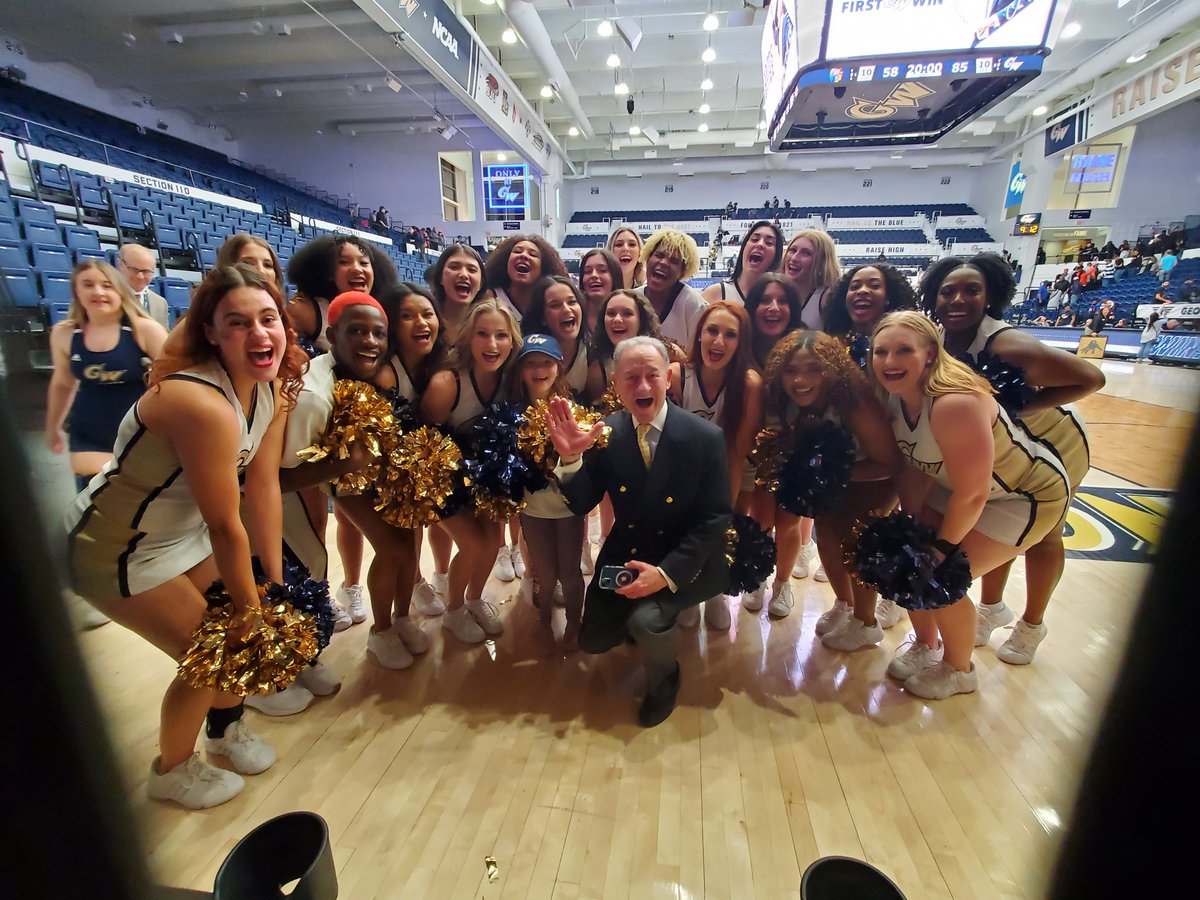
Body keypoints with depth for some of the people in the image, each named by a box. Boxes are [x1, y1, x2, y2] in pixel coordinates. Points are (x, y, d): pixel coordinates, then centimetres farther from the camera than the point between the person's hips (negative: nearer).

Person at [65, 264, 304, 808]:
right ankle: (171, 772, 32)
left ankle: (225, 728, 44)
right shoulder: (202, 402, -36)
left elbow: (262, 487, -9)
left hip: (185, 532, 7)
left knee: (245, 627, 13)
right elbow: (226, 526, -29)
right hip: (118, 551, -7)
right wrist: (247, 604, -15)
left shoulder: (273, 386, -11)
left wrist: (274, 582, -8)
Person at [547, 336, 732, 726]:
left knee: (646, 621, -26)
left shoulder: (705, 437, -17)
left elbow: (715, 518, -14)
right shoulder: (606, 431, -9)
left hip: (683, 561, -3)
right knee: (593, 640, 7)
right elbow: (580, 504, -7)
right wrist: (570, 458, -29)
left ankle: (664, 680, 10)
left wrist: (666, 573, -24)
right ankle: (643, 625, 40)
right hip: (624, 556, 4)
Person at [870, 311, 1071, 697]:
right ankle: (925, 646, 31)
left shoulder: (954, 404, -37)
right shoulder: (895, 398, -13)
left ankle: (959, 671, 20)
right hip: (961, 486, 7)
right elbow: (913, 468, -3)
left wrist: (943, 547, -16)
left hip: (1028, 496, -7)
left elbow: (972, 494, -30)